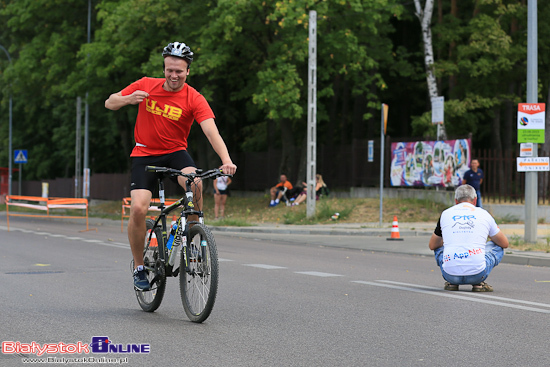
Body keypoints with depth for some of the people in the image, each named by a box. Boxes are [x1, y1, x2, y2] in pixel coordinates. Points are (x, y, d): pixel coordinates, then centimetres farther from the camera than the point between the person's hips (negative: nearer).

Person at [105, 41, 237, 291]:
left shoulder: (194, 99, -12)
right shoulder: (146, 86, -5)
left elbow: (212, 132, -25)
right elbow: (109, 103, 2)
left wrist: (226, 161, -42)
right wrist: (129, 99, -21)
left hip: (176, 153, -1)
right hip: (144, 154, 1)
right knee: (138, 208, -20)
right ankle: (139, 267, 1)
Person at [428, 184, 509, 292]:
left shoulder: (446, 214, 13)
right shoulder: (484, 214, 11)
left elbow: (432, 246, 25)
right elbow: (505, 244, 23)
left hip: (450, 274, 2)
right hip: (477, 274, -2)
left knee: (439, 248, 34)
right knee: (498, 247, 26)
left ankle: (452, 283, 13)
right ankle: (478, 283, 9)